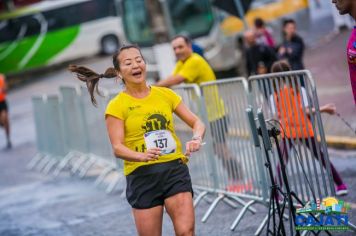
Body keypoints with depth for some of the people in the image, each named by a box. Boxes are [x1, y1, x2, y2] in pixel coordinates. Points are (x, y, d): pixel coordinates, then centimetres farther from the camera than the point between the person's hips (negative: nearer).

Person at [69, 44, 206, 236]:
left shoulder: (165, 94, 8)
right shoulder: (117, 106, -2)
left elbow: (196, 122, 13)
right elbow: (117, 148, -10)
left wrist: (196, 138, -10)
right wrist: (142, 155, -30)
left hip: (175, 169, 2)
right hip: (142, 175, -2)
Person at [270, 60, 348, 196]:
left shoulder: (274, 96, -4)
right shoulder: (299, 90, -5)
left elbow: (278, 116, -6)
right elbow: (307, 111, -11)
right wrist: (324, 109, 0)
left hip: (287, 132, 0)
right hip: (305, 129, 0)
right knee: (321, 157, 12)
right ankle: (340, 185, 16)